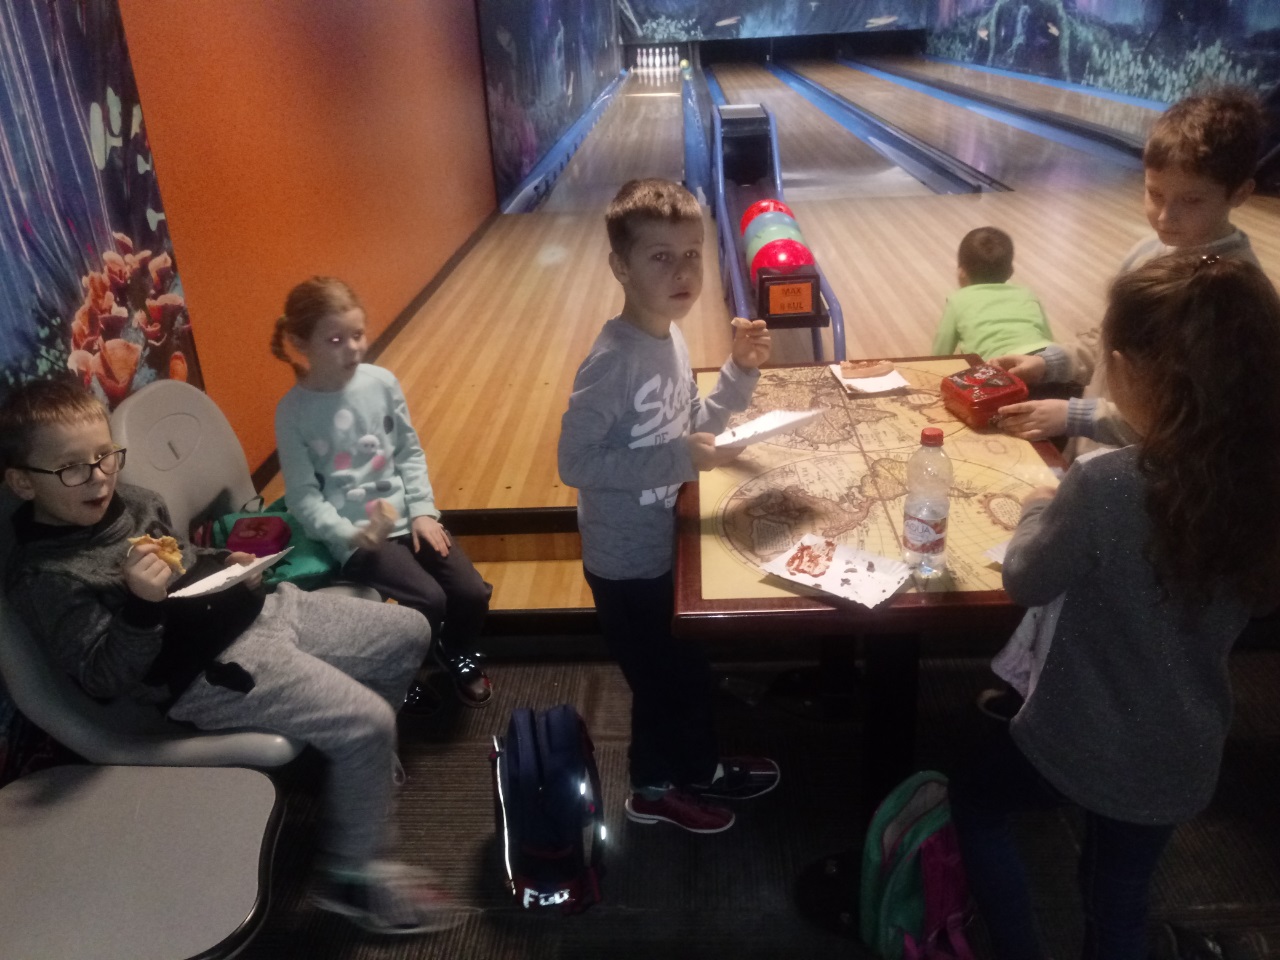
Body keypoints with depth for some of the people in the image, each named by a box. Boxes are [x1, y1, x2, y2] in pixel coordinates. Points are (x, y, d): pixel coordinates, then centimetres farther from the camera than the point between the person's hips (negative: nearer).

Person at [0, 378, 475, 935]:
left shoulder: (127, 502, 7)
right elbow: (103, 678, -19)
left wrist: (230, 564, 5)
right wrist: (141, 606, -34)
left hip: (261, 608, 9)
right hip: (211, 670, -9)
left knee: (408, 633, 11)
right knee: (367, 724, -22)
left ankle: (358, 756, 35)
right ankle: (352, 874, 1)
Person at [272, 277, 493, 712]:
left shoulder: (381, 382, -1)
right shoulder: (293, 412, -9)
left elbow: (411, 452, 7)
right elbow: (303, 496, -7)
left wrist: (423, 511, -3)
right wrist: (351, 534, -20)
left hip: (406, 516, 4)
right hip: (353, 534, -4)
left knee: (473, 593, -8)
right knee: (429, 600, -22)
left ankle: (457, 655, 26)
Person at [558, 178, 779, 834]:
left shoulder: (669, 338, -1)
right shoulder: (613, 361, -27)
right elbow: (575, 462, -28)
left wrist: (741, 370, -4)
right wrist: (676, 460, -31)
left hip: (664, 544, 8)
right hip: (628, 560, -8)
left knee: (692, 665, 24)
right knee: (662, 680, 12)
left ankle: (700, 769, 47)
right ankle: (656, 790, 37)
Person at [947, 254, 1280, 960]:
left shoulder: (1103, 486, -31)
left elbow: (1026, 582, -14)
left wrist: (1039, 513, 4)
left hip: (1081, 746, -5)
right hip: (1185, 758, 5)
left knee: (972, 800, 26)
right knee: (1121, 899, 28)